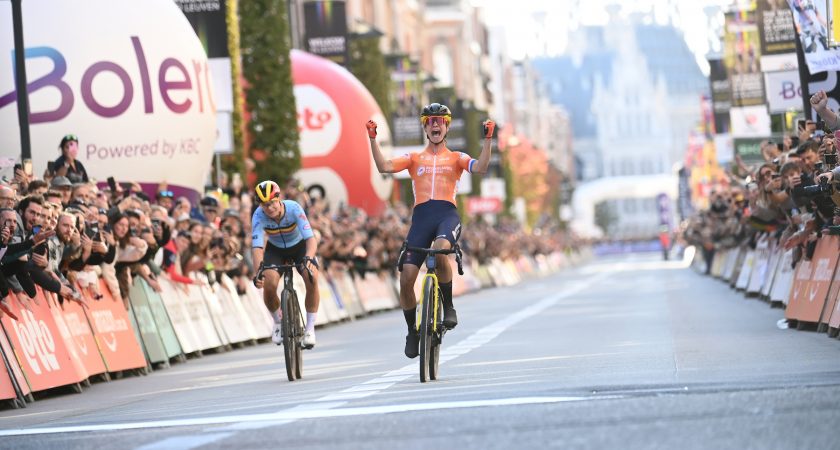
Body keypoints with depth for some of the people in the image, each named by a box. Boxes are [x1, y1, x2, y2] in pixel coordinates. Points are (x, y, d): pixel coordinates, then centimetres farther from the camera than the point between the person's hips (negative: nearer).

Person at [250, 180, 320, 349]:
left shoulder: (294, 208, -33)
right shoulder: (259, 216, -30)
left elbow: (311, 238, -40)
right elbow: (257, 247, -37)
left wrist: (308, 258, -59)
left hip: (299, 246, -1)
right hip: (275, 249, 1)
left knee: (312, 280, -26)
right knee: (268, 285, -23)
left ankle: (310, 328, -10)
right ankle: (278, 322, 6)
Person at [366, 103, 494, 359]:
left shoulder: (456, 158, 17)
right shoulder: (414, 159, 20)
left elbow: (480, 168, -3)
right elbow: (384, 167, 5)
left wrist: (487, 139, -12)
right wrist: (372, 139, -3)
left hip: (447, 214, -2)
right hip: (422, 216, 2)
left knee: (440, 250, -37)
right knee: (406, 278, -9)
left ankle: (449, 307, -18)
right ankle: (412, 331, 12)